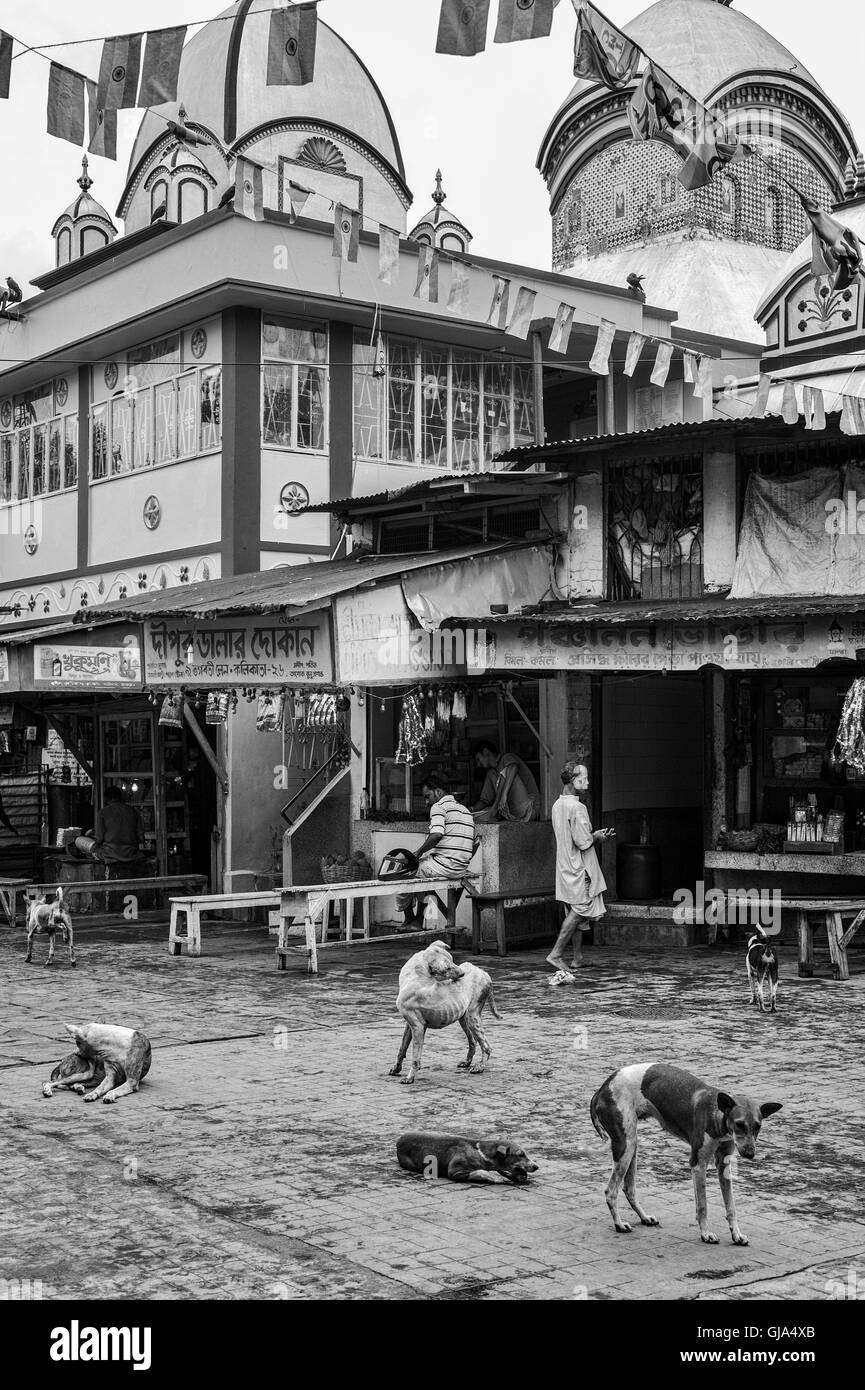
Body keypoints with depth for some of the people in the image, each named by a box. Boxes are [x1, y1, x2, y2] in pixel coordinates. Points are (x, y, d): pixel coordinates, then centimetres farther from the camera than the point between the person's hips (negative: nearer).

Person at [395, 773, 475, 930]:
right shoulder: (465, 809, 18)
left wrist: (419, 853, -13)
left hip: (444, 866, -9)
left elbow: (436, 835, -25)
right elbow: (474, 843, 17)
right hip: (462, 868, 9)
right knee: (423, 866, 29)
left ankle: (408, 919, 26)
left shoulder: (439, 807, -8)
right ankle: (418, 921, 26)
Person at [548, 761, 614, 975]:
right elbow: (583, 842, -21)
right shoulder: (577, 807, -18)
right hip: (579, 869, -9)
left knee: (576, 913, 12)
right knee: (580, 911, -4)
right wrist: (597, 838, -1)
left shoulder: (557, 805, 11)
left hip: (565, 867, 9)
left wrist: (594, 835, 14)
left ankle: (576, 959, 14)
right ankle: (556, 953, -6)